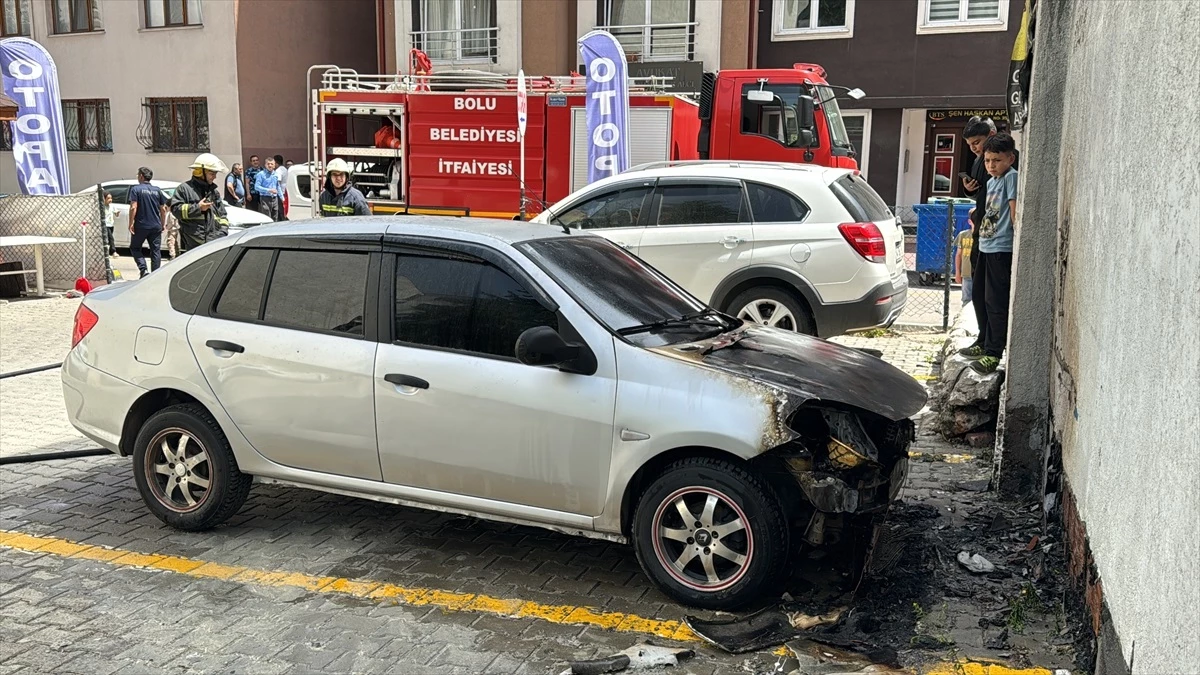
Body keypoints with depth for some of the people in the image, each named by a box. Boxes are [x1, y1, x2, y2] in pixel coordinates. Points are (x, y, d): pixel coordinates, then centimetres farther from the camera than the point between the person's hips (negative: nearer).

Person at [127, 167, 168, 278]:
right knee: (156, 250, 7)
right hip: (156, 226, 3)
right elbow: (163, 209, 9)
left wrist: (131, 223, -10)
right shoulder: (157, 190, 8)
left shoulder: (136, 189, -5)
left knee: (135, 247, 11)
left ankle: (143, 270, -7)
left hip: (141, 226, -3)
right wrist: (162, 224, 18)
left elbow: (133, 207, -14)